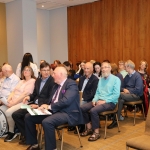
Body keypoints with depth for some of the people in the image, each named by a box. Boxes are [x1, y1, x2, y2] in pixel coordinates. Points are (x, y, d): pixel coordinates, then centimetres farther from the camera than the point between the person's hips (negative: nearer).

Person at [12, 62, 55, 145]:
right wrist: (29, 97, -3)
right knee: (15, 114, -3)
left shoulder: (52, 81, -10)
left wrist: (38, 105, -21)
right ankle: (26, 134, 9)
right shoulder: (38, 80, 14)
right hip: (34, 104, 8)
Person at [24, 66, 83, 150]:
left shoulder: (71, 84, -11)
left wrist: (49, 106, -19)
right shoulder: (57, 85, 17)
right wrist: (46, 106, -4)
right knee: (28, 117, 2)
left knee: (46, 122, -36)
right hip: (54, 111, 9)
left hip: (67, 113, -9)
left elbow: (66, 101, -24)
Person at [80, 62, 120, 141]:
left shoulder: (116, 79, -5)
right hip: (99, 100, 7)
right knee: (82, 108, -12)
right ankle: (89, 128, 2)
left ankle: (96, 132, -14)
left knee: (93, 110, -31)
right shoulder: (101, 79, 16)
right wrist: (95, 99, -6)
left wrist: (104, 101, -19)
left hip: (110, 102, -7)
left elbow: (116, 95, -14)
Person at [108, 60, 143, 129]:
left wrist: (128, 90, -12)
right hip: (127, 94, 6)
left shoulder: (137, 76, -7)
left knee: (119, 95, -30)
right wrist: (124, 89, -6)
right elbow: (122, 87, 16)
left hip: (135, 95, -6)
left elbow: (138, 89, -16)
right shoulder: (127, 76, 14)